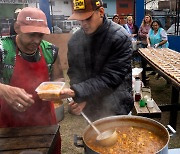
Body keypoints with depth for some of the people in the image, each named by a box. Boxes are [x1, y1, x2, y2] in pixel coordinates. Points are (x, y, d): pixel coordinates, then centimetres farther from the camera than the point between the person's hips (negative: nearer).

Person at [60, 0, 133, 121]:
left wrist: (77, 92, -30)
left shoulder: (120, 38, -19)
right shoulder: (75, 39, -4)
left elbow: (110, 77, -23)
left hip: (115, 107, -4)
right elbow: (74, 73, 2)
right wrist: (79, 98, -14)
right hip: (89, 107, 4)